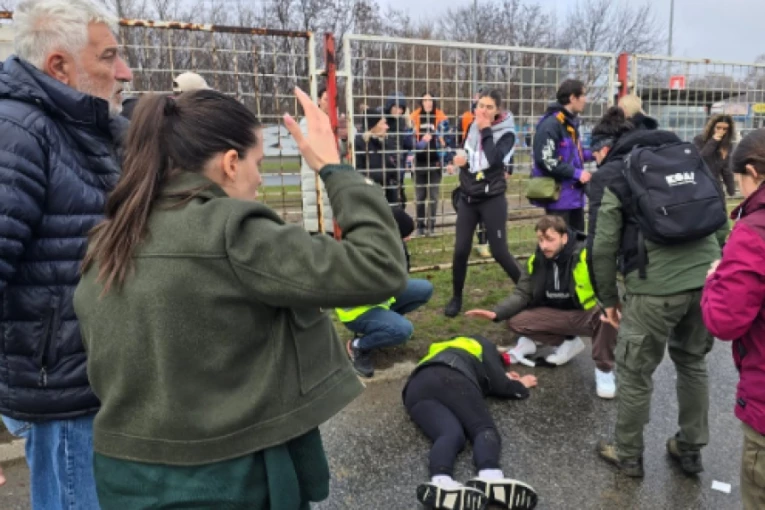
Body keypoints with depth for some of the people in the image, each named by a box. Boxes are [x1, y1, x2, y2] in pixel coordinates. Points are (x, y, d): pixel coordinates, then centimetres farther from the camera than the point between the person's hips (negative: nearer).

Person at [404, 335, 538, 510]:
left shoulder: (449, 348, 48)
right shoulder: (483, 345, 31)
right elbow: (498, 385, 19)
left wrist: (503, 378, 46)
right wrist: (520, 385, 39)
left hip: (416, 390, 5)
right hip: (452, 379, -5)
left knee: (451, 434, -19)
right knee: (484, 429, -11)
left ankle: (441, 483, -53)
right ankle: (490, 478, -46)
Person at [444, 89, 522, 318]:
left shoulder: (506, 133, -8)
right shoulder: (472, 127, 7)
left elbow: (495, 160, -26)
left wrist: (486, 130, -18)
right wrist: (461, 160, 0)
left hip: (492, 199, -4)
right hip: (467, 198, 4)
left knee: (499, 252, -5)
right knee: (460, 250, 1)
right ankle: (456, 297, 18)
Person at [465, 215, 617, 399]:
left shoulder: (585, 255, -24)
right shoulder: (537, 260, -6)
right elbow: (522, 294, -2)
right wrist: (496, 313, -18)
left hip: (589, 315, -5)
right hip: (558, 316, 5)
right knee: (516, 322, -13)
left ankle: (604, 369, -14)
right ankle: (569, 343, 7)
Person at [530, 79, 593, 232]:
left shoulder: (571, 122, 14)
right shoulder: (551, 124, -16)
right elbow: (546, 160, -23)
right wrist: (577, 173, -19)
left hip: (574, 194, 10)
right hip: (559, 195, -10)